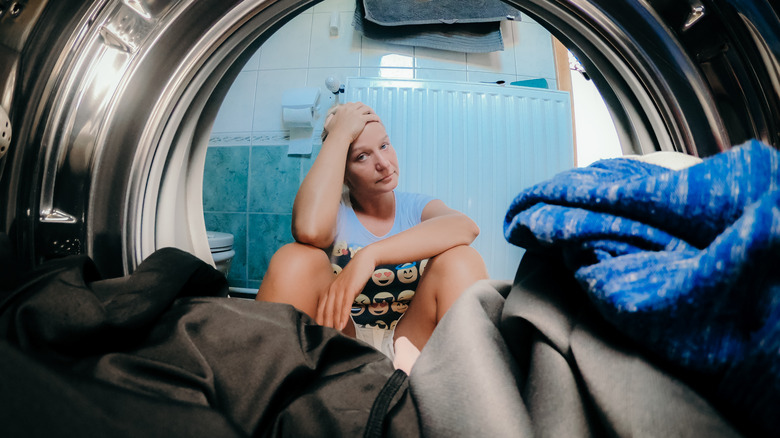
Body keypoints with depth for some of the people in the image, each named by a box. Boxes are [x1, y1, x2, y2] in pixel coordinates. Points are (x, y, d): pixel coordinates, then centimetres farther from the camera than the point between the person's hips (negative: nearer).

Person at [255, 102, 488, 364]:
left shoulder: (419, 208, 3)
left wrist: (370, 255, -34)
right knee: (295, 258, -23)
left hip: (410, 343, 1)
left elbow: (466, 227, -22)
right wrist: (341, 133, -17)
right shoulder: (335, 211, -1)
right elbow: (310, 230, -28)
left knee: (461, 259, -21)